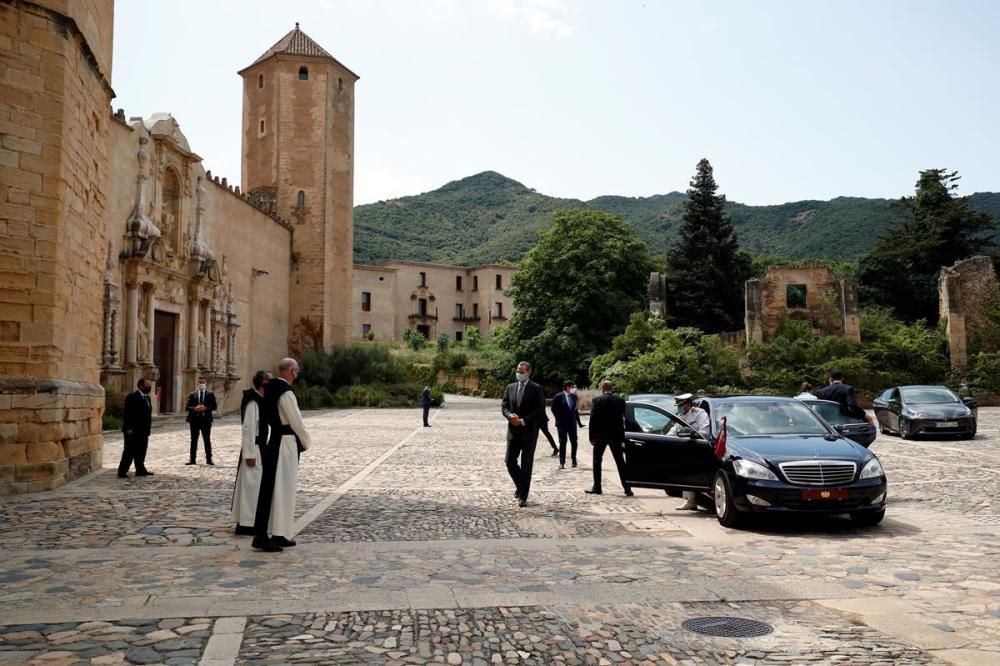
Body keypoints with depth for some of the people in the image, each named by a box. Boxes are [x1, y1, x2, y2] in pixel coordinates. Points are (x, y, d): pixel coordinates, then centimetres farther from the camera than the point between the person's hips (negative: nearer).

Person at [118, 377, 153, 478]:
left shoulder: (147, 397, 14)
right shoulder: (132, 397, -11)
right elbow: (128, 414, -16)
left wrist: (148, 427, 12)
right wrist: (128, 428, -20)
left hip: (143, 431, 8)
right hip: (133, 431, -8)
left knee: (141, 452, 12)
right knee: (129, 451, -3)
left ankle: (140, 470, 20)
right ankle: (122, 471, 3)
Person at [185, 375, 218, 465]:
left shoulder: (210, 394, 5)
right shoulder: (192, 394, 6)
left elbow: (214, 406, 0)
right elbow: (188, 406, 2)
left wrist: (206, 408, -16)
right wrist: (194, 408, -16)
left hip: (206, 420, -1)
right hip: (194, 420, 1)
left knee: (207, 440, 3)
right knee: (194, 440, 6)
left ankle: (209, 459, 8)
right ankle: (192, 459, 11)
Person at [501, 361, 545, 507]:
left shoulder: (536, 389, -5)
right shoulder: (510, 388, 10)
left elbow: (540, 410, -10)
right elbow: (504, 406, 10)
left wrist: (523, 421, -16)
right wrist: (510, 415, -12)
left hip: (529, 431, -4)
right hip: (513, 431, 4)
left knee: (526, 464, 0)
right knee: (510, 461, 3)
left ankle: (523, 497, 7)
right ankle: (521, 485, 29)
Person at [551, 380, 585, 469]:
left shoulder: (574, 396, 5)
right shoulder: (558, 396, -8)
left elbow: (575, 409, 12)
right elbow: (554, 409, -1)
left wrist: (579, 422, 10)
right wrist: (559, 419, -2)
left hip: (572, 423, 4)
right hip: (562, 424, -4)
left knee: (574, 442, 5)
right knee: (562, 443, -1)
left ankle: (574, 460, 22)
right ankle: (562, 463, 5)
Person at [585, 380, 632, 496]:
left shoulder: (597, 400, -8)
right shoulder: (620, 401, 1)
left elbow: (593, 419, -10)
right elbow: (624, 419, 3)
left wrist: (592, 437, -5)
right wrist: (622, 437, 9)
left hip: (600, 435, -3)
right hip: (616, 435, 3)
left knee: (597, 461, 10)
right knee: (620, 462, 8)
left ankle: (597, 487, 10)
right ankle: (627, 488, 5)